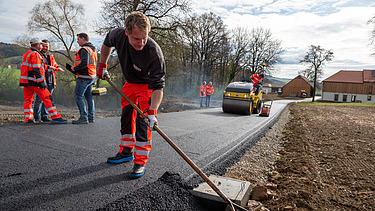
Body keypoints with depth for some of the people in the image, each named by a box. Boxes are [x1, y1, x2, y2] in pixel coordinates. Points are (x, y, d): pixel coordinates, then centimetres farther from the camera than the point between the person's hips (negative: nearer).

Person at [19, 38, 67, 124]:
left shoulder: (26, 54, 22)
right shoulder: (35, 54, -10)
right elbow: (37, 70, -19)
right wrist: (41, 82, -21)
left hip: (25, 80, 10)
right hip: (33, 81, -10)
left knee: (28, 99, 10)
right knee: (47, 98, -9)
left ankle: (28, 118, 8)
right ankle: (55, 117, -11)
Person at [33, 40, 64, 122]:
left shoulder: (50, 55, 20)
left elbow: (54, 64, 27)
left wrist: (58, 68, 5)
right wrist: (49, 67, -24)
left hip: (50, 81, 7)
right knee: (39, 98, -6)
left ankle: (44, 116, 15)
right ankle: (36, 116, 6)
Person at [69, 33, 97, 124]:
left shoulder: (84, 49, -11)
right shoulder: (93, 49, 19)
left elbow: (84, 63, -24)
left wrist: (75, 68, -9)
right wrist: (76, 69, 18)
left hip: (84, 77, -10)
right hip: (92, 76, 10)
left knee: (78, 96, -6)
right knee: (89, 96, 11)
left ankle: (83, 117, -9)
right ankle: (91, 117, 14)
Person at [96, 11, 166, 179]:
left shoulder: (154, 53, -36)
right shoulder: (118, 35, -22)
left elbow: (158, 87, -35)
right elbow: (107, 43, 5)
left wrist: (152, 112, -43)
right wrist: (102, 65, 6)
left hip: (147, 85, -5)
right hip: (130, 83, 6)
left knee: (143, 121, -15)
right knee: (126, 117, 11)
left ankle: (140, 162, -5)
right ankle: (126, 151, 28)